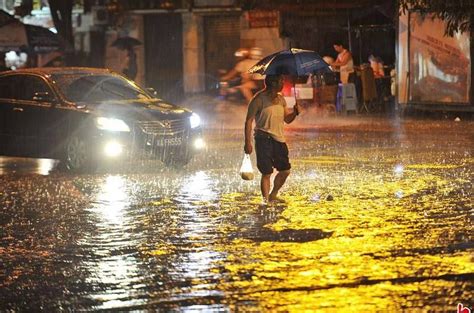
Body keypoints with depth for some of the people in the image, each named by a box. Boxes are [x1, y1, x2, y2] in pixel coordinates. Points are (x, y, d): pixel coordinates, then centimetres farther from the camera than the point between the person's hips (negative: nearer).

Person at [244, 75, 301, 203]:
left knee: (285, 170, 8)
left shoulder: (281, 99, 12)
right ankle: (266, 200, 1)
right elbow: (249, 121, -10)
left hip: (279, 139, 7)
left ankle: (273, 196, 27)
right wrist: (248, 142, -16)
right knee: (267, 172, -7)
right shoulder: (259, 99, -10)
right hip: (264, 138, -7)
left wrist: (295, 112, -5)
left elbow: (287, 119, 19)